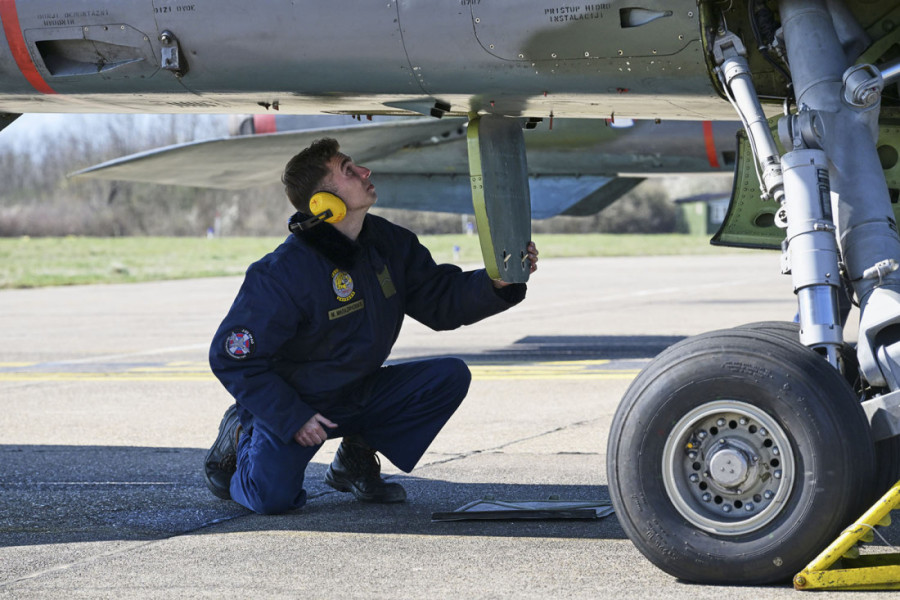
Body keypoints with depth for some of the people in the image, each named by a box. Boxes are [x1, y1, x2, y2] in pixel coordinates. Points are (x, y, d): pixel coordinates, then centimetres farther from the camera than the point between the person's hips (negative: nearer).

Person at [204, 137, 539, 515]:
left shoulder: (387, 243, -5)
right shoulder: (284, 273, -25)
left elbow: (442, 302, 0)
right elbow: (231, 357, -21)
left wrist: (498, 282, -18)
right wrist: (292, 418, -22)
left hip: (359, 394, 6)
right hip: (293, 401, -6)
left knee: (451, 377, -11)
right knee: (273, 497, -26)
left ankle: (356, 460, 3)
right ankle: (242, 438, 10)